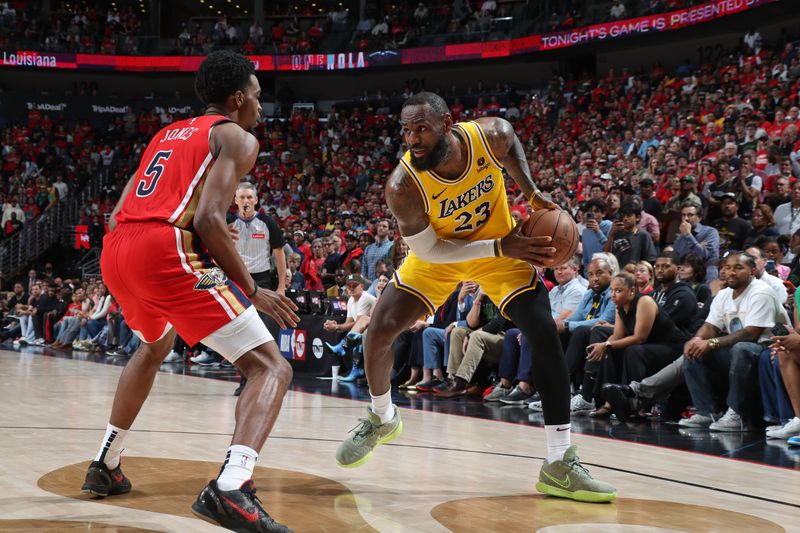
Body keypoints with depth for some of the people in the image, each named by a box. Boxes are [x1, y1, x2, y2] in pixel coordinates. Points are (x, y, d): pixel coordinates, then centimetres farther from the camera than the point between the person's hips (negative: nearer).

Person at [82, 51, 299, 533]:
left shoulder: (167, 134, 30)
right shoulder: (237, 137, 7)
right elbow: (209, 219, -9)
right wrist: (252, 290, -2)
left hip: (115, 249, 8)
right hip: (166, 250, -8)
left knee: (156, 344, 39)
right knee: (271, 367, -6)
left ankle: (106, 465, 40)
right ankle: (231, 488, -30)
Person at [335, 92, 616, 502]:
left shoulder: (491, 135, -27)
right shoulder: (403, 185, -32)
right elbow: (428, 250, -22)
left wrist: (532, 193, -12)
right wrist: (499, 248, -30)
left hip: (500, 244, 1)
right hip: (436, 254, -1)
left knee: (545, 334, -13)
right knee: (379, 332, -9)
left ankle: (559, 466, -9)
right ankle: (381, 419, 24)